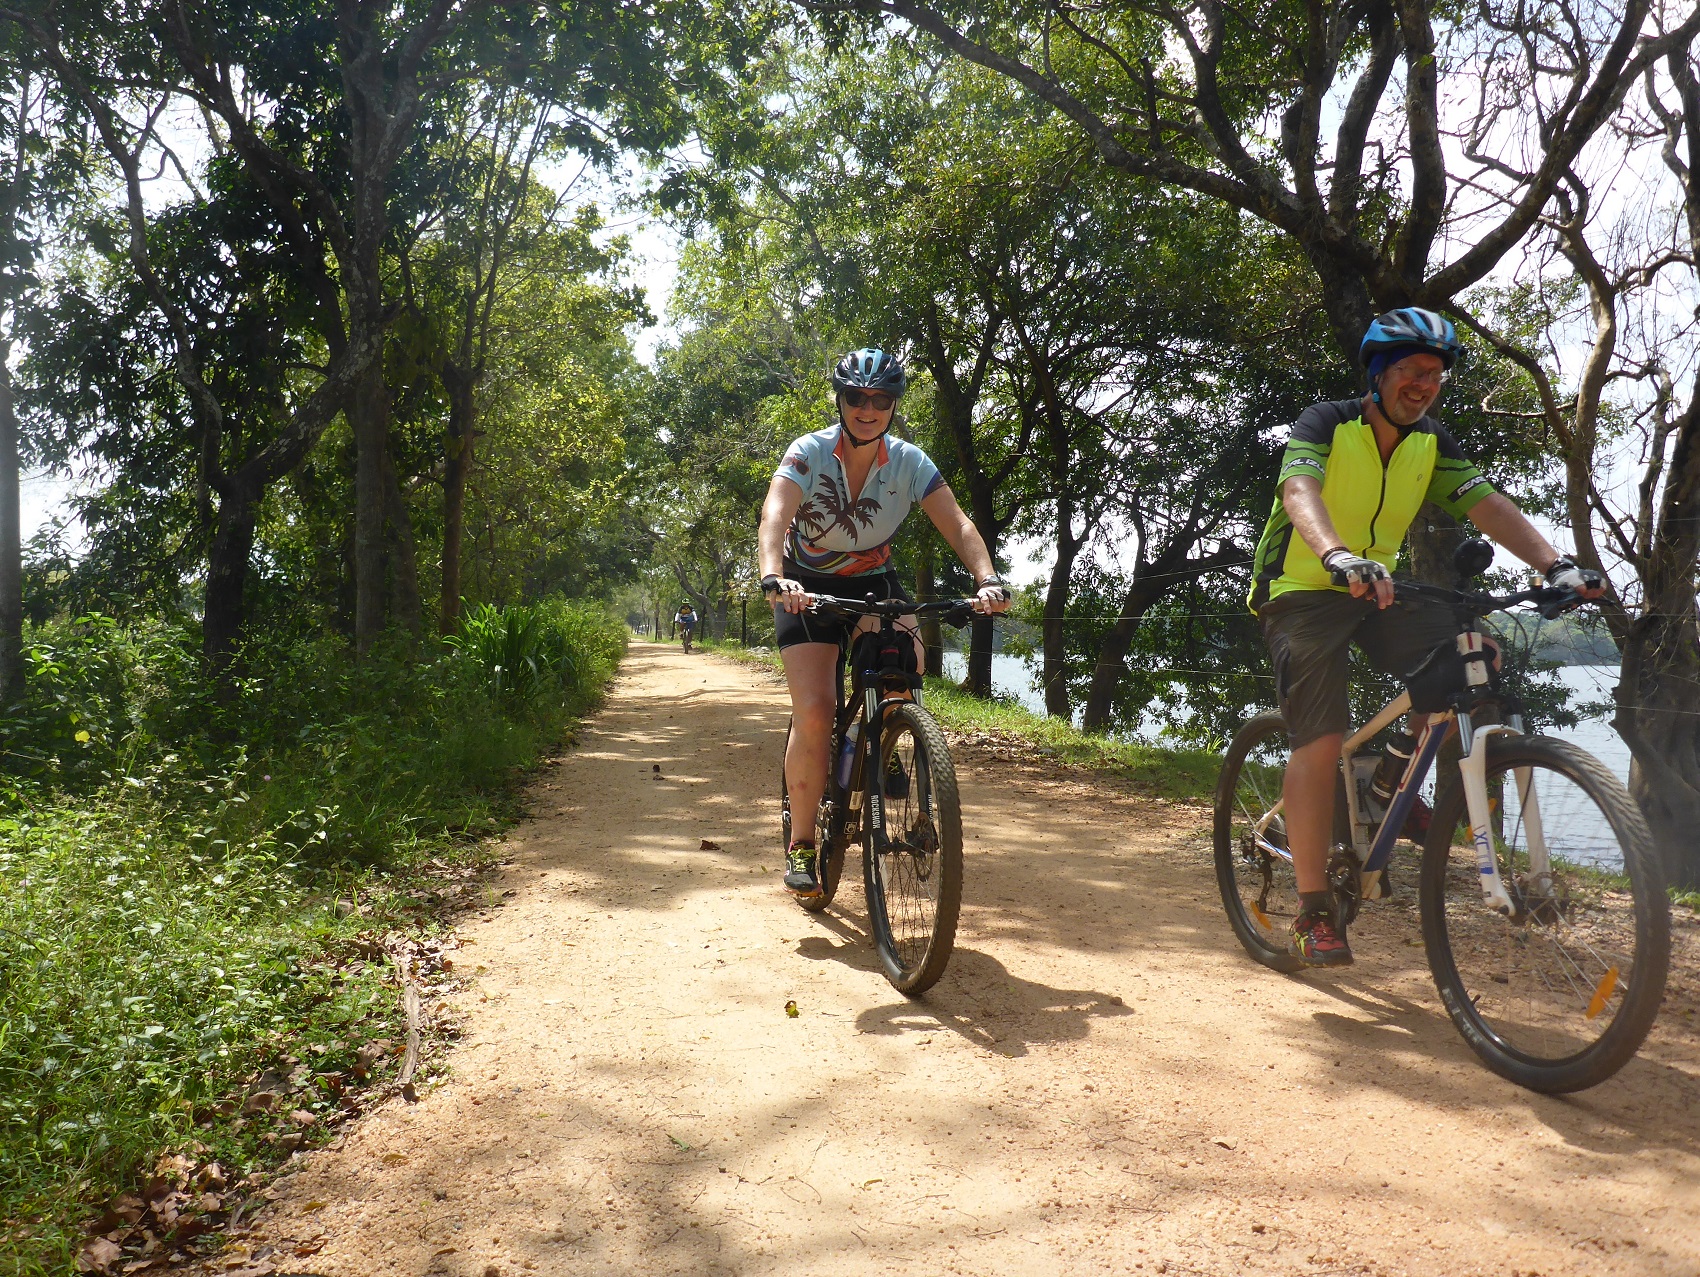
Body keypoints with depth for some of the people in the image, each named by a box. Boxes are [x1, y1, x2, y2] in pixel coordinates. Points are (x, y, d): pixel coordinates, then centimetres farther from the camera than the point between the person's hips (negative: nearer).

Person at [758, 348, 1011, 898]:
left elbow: (957, 523, -21)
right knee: (814, 712, -18)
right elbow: (775, 513, -35)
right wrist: (773, 577, -54)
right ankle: (802, 843, -2)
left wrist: (988, 579, -40)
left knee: (907, 659, -28)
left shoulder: (909, 461, -13)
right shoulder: (809, 452, -19)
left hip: (873, 582, 2)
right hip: (807, 587, -2)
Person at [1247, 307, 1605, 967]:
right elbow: (1298, 492, -33)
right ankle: (1311, 914, -9)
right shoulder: (1326, 424, -14)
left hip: (1377, 591, 6)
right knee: (1321, 740, -18)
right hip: (1304, 592, -5)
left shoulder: (1433, 444, 3)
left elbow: (1488, 504, -9)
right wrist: (1338, 556, -53)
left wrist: (1557, 563, -26)